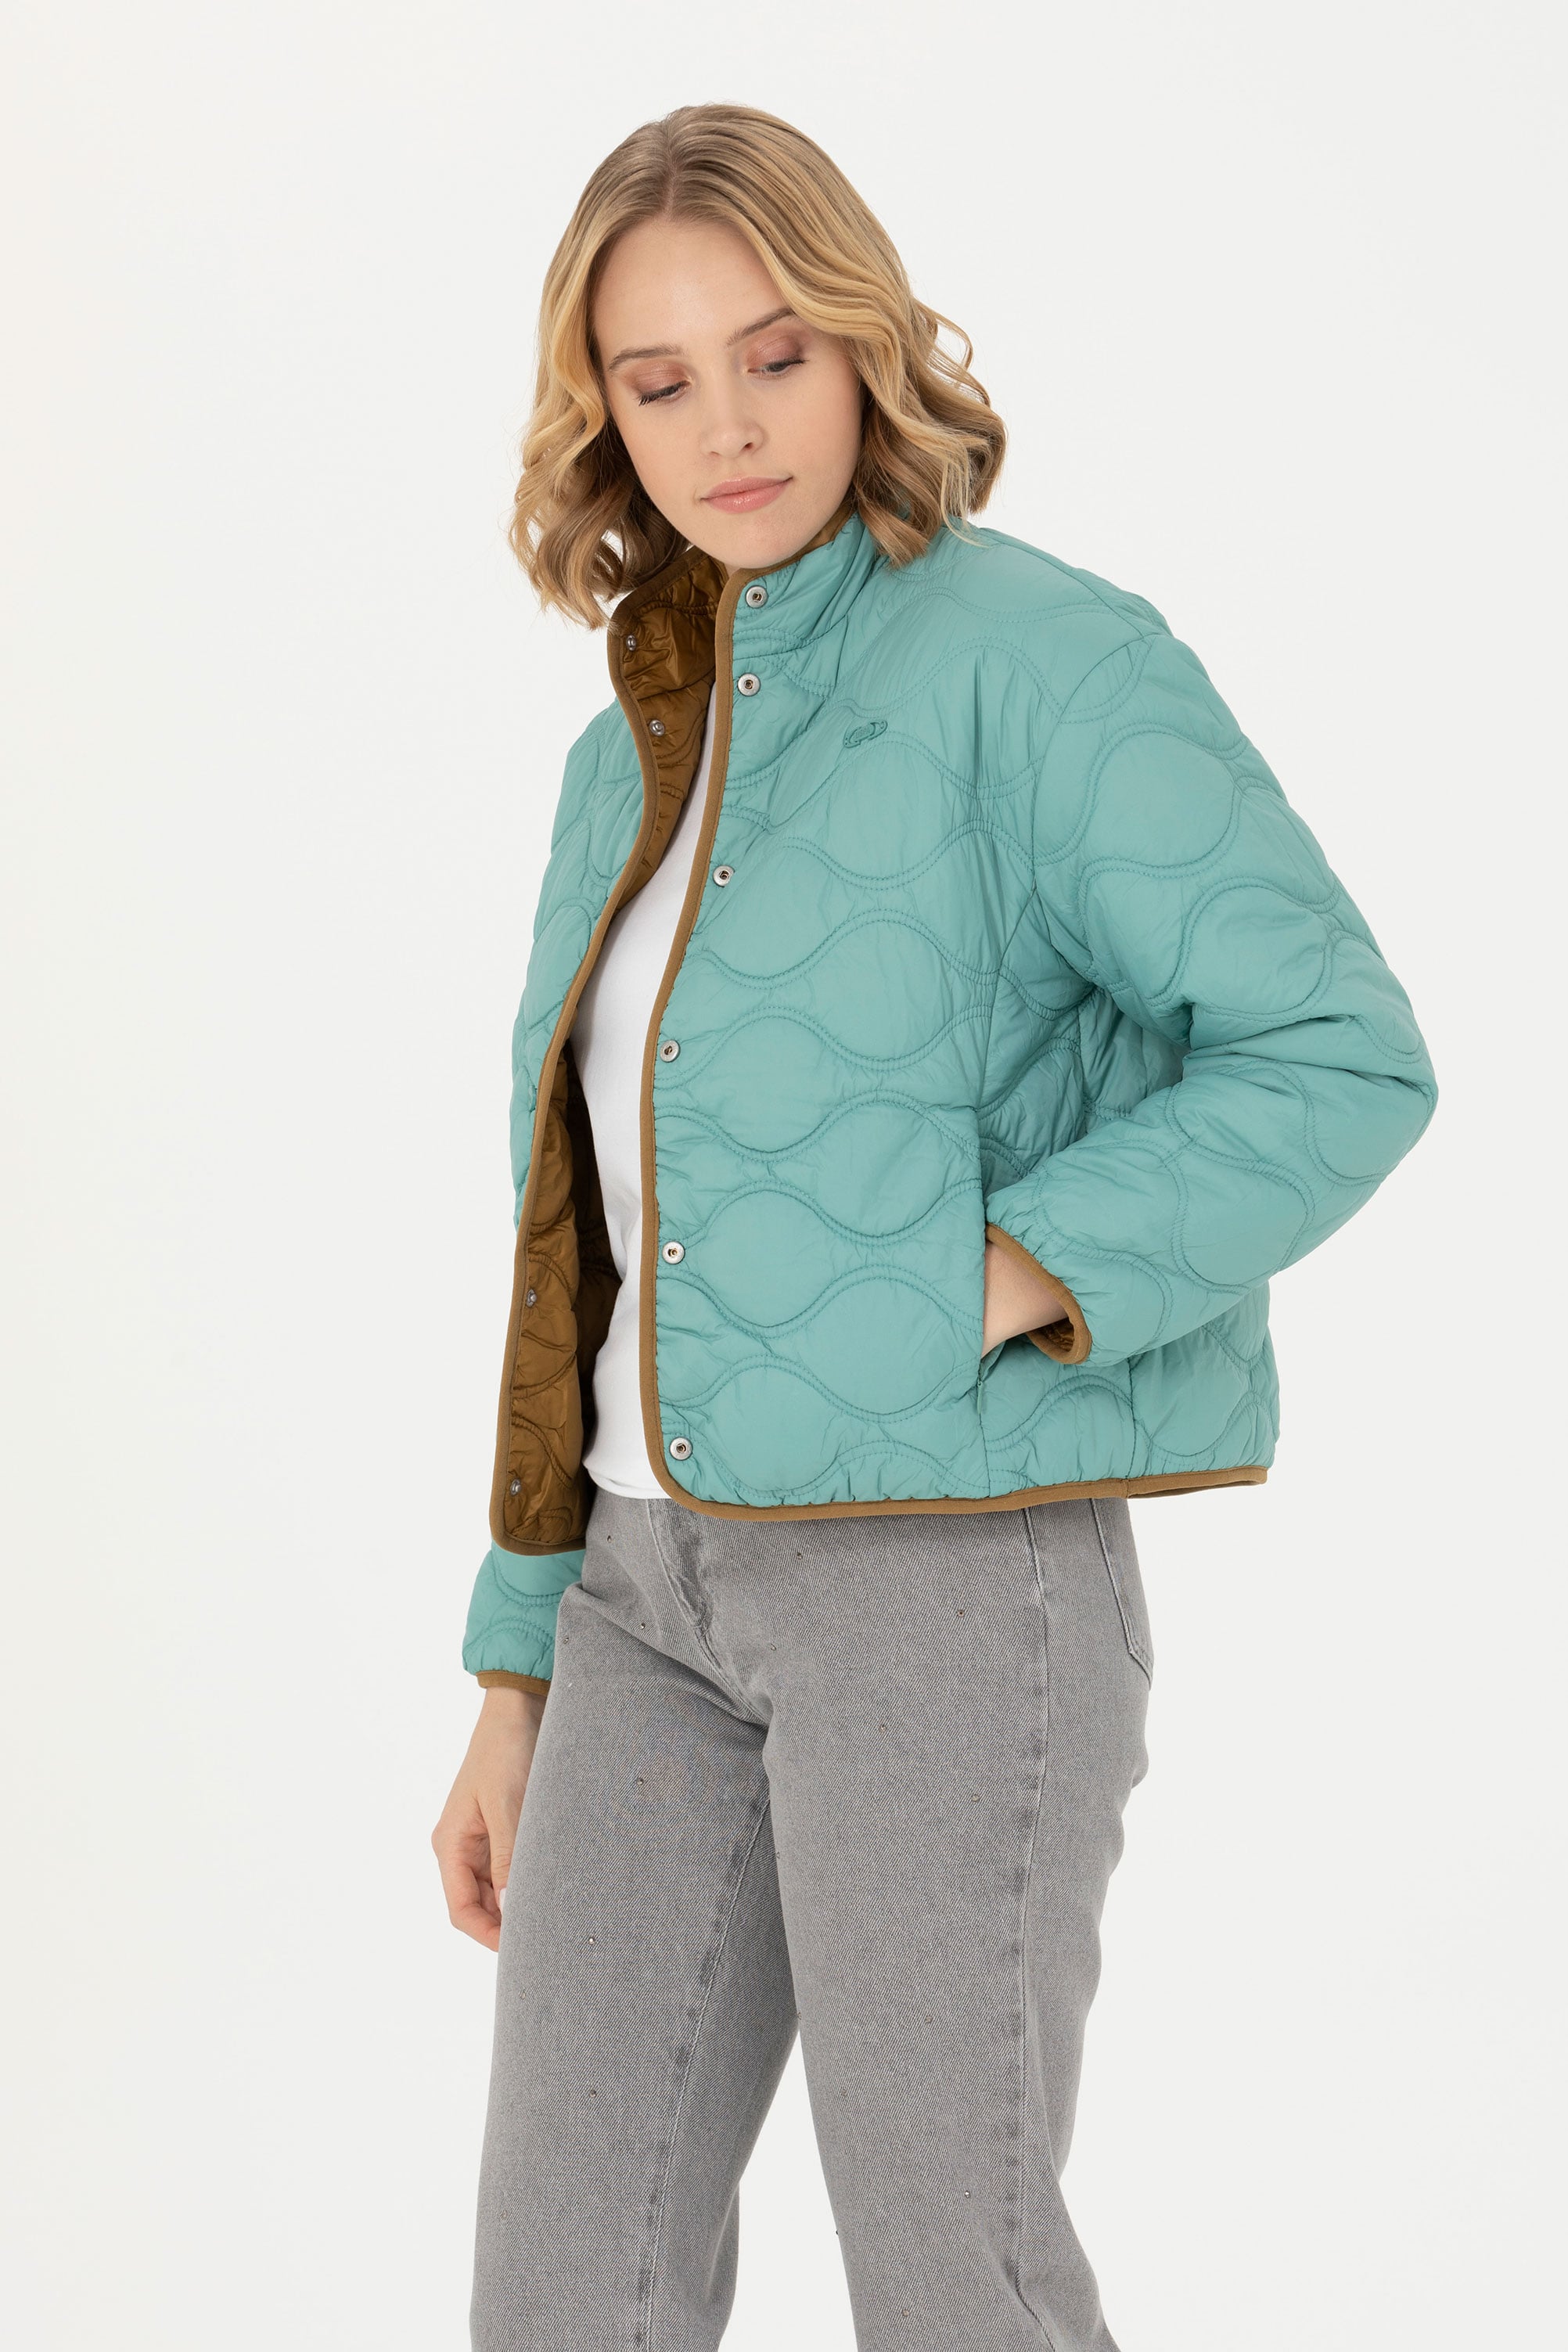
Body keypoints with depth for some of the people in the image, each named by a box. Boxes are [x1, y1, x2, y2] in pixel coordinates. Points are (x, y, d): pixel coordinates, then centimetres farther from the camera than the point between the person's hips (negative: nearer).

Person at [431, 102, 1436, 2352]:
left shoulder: (1040, 652, -8)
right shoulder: (648, 763, 14)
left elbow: (1341, 1064, -17)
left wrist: (952, 1308, -21)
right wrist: (519, 1680, 14)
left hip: (952, 1561, -7)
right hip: (687, 1578, 7)